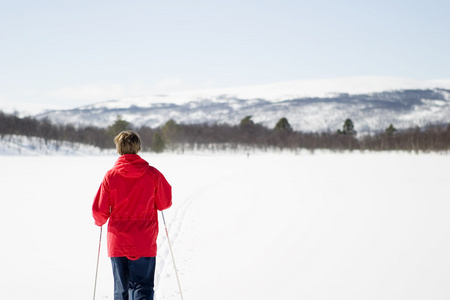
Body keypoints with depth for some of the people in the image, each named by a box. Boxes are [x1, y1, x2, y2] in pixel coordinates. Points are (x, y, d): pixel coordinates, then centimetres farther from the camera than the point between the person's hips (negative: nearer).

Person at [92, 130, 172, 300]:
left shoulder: (110, 176, -6)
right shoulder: (152, 174, -7)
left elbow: (99, 210, -2)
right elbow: (164, 203, 2)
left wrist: (100, 221, 21)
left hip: (117, 242, 1)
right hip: (145, 243, -1)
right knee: (143, 286, 3)